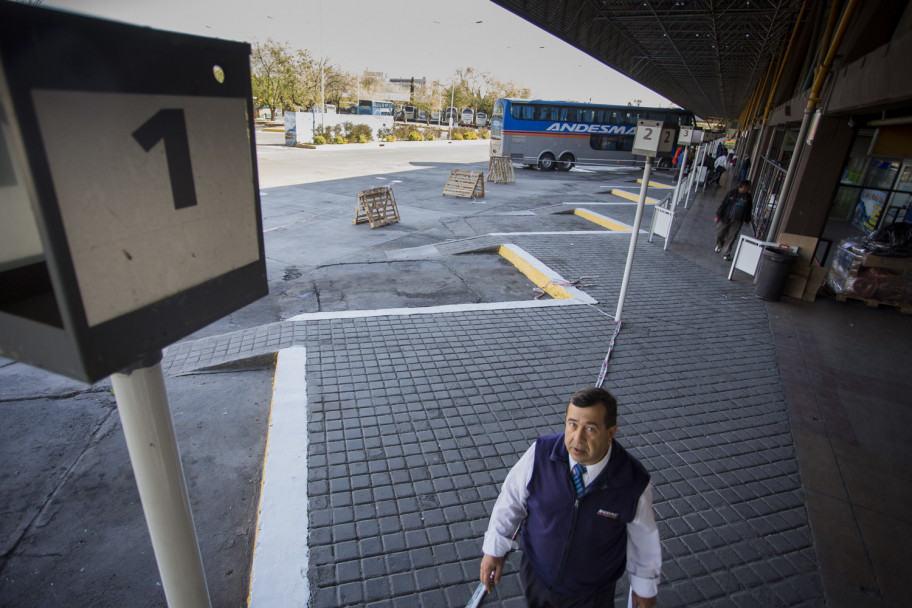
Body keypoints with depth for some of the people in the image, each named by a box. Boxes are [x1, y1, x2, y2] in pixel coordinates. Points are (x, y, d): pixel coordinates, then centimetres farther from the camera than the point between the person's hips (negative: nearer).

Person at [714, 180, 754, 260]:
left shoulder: (748, 197, 3)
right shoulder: (732, 193, -5)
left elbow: (749, 210, 11)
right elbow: (723, 204, -3)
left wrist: (747, 220, 12)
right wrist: (718, 215, -5)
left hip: (737, 221, 1)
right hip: (726, 218, -1)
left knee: (731, 238, 2)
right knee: (719, 233, 7)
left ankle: (726, 254, 11)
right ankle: (719, 245, 39)